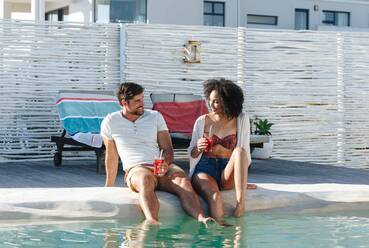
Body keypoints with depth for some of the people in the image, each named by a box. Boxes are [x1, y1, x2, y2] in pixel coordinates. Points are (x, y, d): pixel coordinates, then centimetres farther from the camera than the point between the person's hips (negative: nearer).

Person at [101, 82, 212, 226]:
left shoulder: (155, 117, 16)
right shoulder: (110, 122, 11)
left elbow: (167, 148, 13)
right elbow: (111, 156, 19)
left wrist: (165, 163, -10)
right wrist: (109, 187, 22)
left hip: (160, 168, 3)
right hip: (135, 170, -3)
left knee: (182, 180, -32)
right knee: (146, 179, -41)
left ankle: (201, 219, -56)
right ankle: (152, 222, -68)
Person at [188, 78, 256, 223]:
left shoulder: (241, 120, 6)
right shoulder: (202, 121, 6)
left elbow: (244, 153, 8)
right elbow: (192, 154, 13)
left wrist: (241, 176, -7)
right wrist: (198, 148, -10)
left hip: (227, 173, 1)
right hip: (204, 169, -1)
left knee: (239, 151, -31)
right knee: (214, 196, -36)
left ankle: (240, 204, -38)